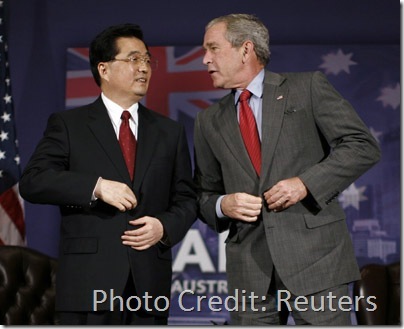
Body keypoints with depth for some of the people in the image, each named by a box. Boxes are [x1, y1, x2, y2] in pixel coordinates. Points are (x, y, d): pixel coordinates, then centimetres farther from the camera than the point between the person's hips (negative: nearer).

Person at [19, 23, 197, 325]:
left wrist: (165, 227, -5)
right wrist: (96, 186, -17)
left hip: (150, 283, 4)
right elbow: (32, 182, -5)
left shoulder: (170, 132, 17)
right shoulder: (68, 125, 6)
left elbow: (186, 199, 16)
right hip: (89, 282, -3)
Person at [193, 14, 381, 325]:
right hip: (248, 270, 4)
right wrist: (223, 205, -4)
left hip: (314, 255, -3)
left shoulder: (308, 87, 4)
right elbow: (205, 194, 20)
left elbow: (363, 146, -1)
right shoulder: (209, 121, 16)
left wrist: (306, 183, -12)